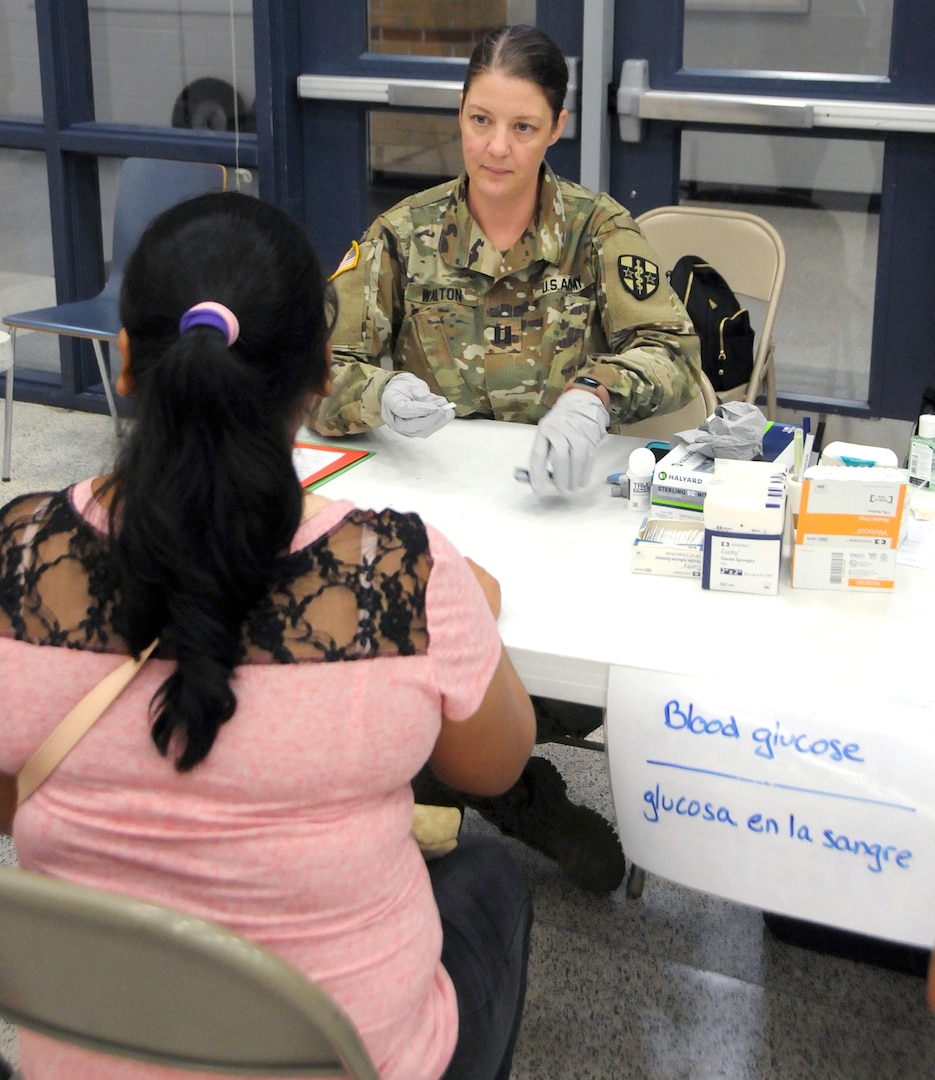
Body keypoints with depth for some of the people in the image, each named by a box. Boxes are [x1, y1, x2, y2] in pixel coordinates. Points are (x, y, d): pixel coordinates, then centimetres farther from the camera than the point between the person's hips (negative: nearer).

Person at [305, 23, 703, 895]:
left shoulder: (598, 230, 0)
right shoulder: (403, 235, 0)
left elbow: (672, 349, -11)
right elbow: (316, 375, -5)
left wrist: (595, 394, -33)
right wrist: (382, 394, -29)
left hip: (558, 505, 0)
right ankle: (522, 798, 3)